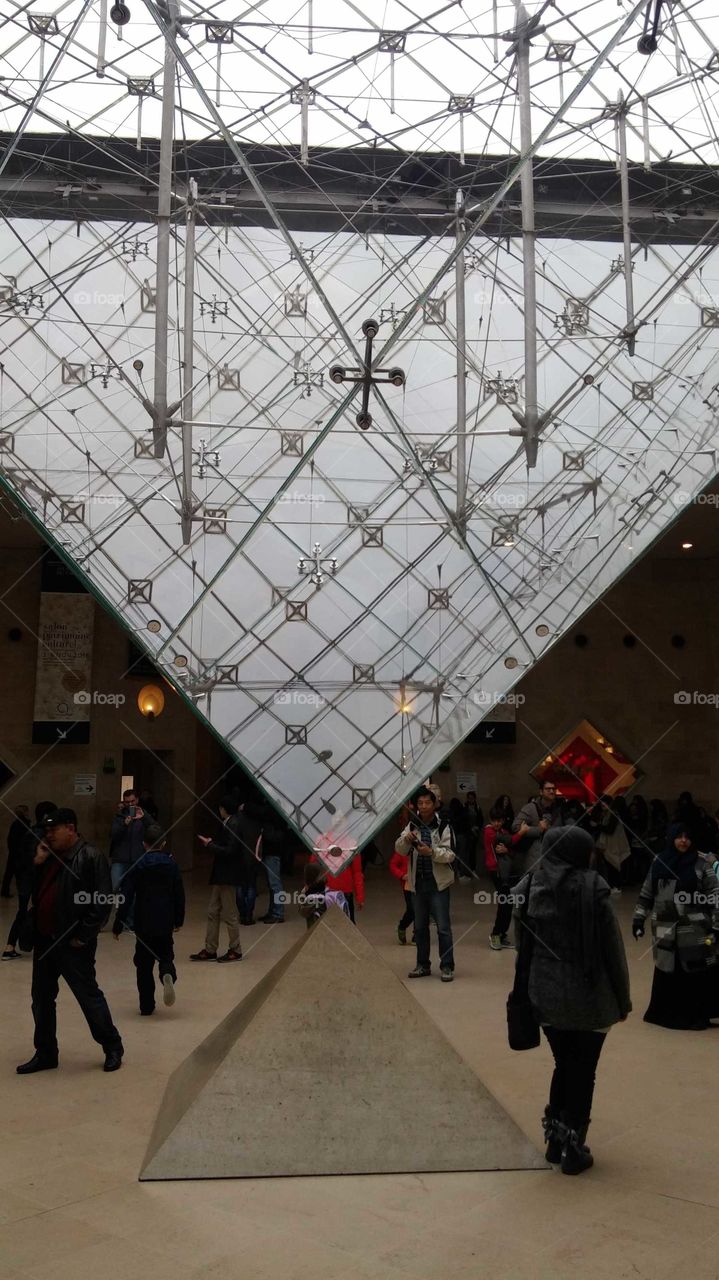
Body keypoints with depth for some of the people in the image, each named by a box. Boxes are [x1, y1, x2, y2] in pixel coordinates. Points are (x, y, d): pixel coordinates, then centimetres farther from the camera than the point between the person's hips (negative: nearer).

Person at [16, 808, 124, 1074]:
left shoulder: (91, 857, -13)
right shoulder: (49, 857, 12)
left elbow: (103, 902, -17)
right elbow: (32, 892, 14)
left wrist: (84, 935, -17)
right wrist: (37, 863, -1)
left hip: (73, 943, -8)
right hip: (44, 940, 8)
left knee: (89, 996, 1)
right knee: (41, 999, 13)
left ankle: (112, 1048, 17)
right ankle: (45, 1054, 26)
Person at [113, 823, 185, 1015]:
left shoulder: (137, 867, -6)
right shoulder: (171, 865, 0)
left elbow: (126, 899, -8)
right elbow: (179, 895, 6)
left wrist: (118, 925, -3)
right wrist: (178, 920, 19)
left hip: (143, 924, -1)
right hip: (166, 923, 1)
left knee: (144, 965, 10)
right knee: (166, 955, 16)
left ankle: (146, 1006, 10)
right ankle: (167, 974, -18)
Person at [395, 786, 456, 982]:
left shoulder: (443, 826, -7)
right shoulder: (412, 826, 6)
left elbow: (450, 854, -12)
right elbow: (399, 849, -3)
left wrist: (432, 852, -28)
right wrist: (406, 839, -24)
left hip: (438, 883, -5)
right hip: (418, 883, 5)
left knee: (443, 927, -5)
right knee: (420, 927, 13)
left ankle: (447, 966, 4)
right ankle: (423, 965, 24)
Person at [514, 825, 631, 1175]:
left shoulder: (528, 887, -2)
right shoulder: (592, 888, -15)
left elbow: (522, 946, 4)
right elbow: (612, 948, -10)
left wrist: (529, 990, 13)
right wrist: (623, 998, 1)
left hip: (545, 995, 4)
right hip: (588, 997, -4)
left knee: (563, 1065, 22)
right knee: (583, 1072, 11)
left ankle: (555, 1141, 28)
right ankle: (573, 1149, 18)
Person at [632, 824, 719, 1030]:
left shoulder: (701, 865, 0)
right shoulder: (659, 864, 6)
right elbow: (646, 894, 11)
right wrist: (638, 919, 9)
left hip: (695, 929, -2)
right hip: (666, 928, 2)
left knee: (697, 973, -3)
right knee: (667, 971, 6)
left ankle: (696, 1014, 7)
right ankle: (667, 1013, 17)